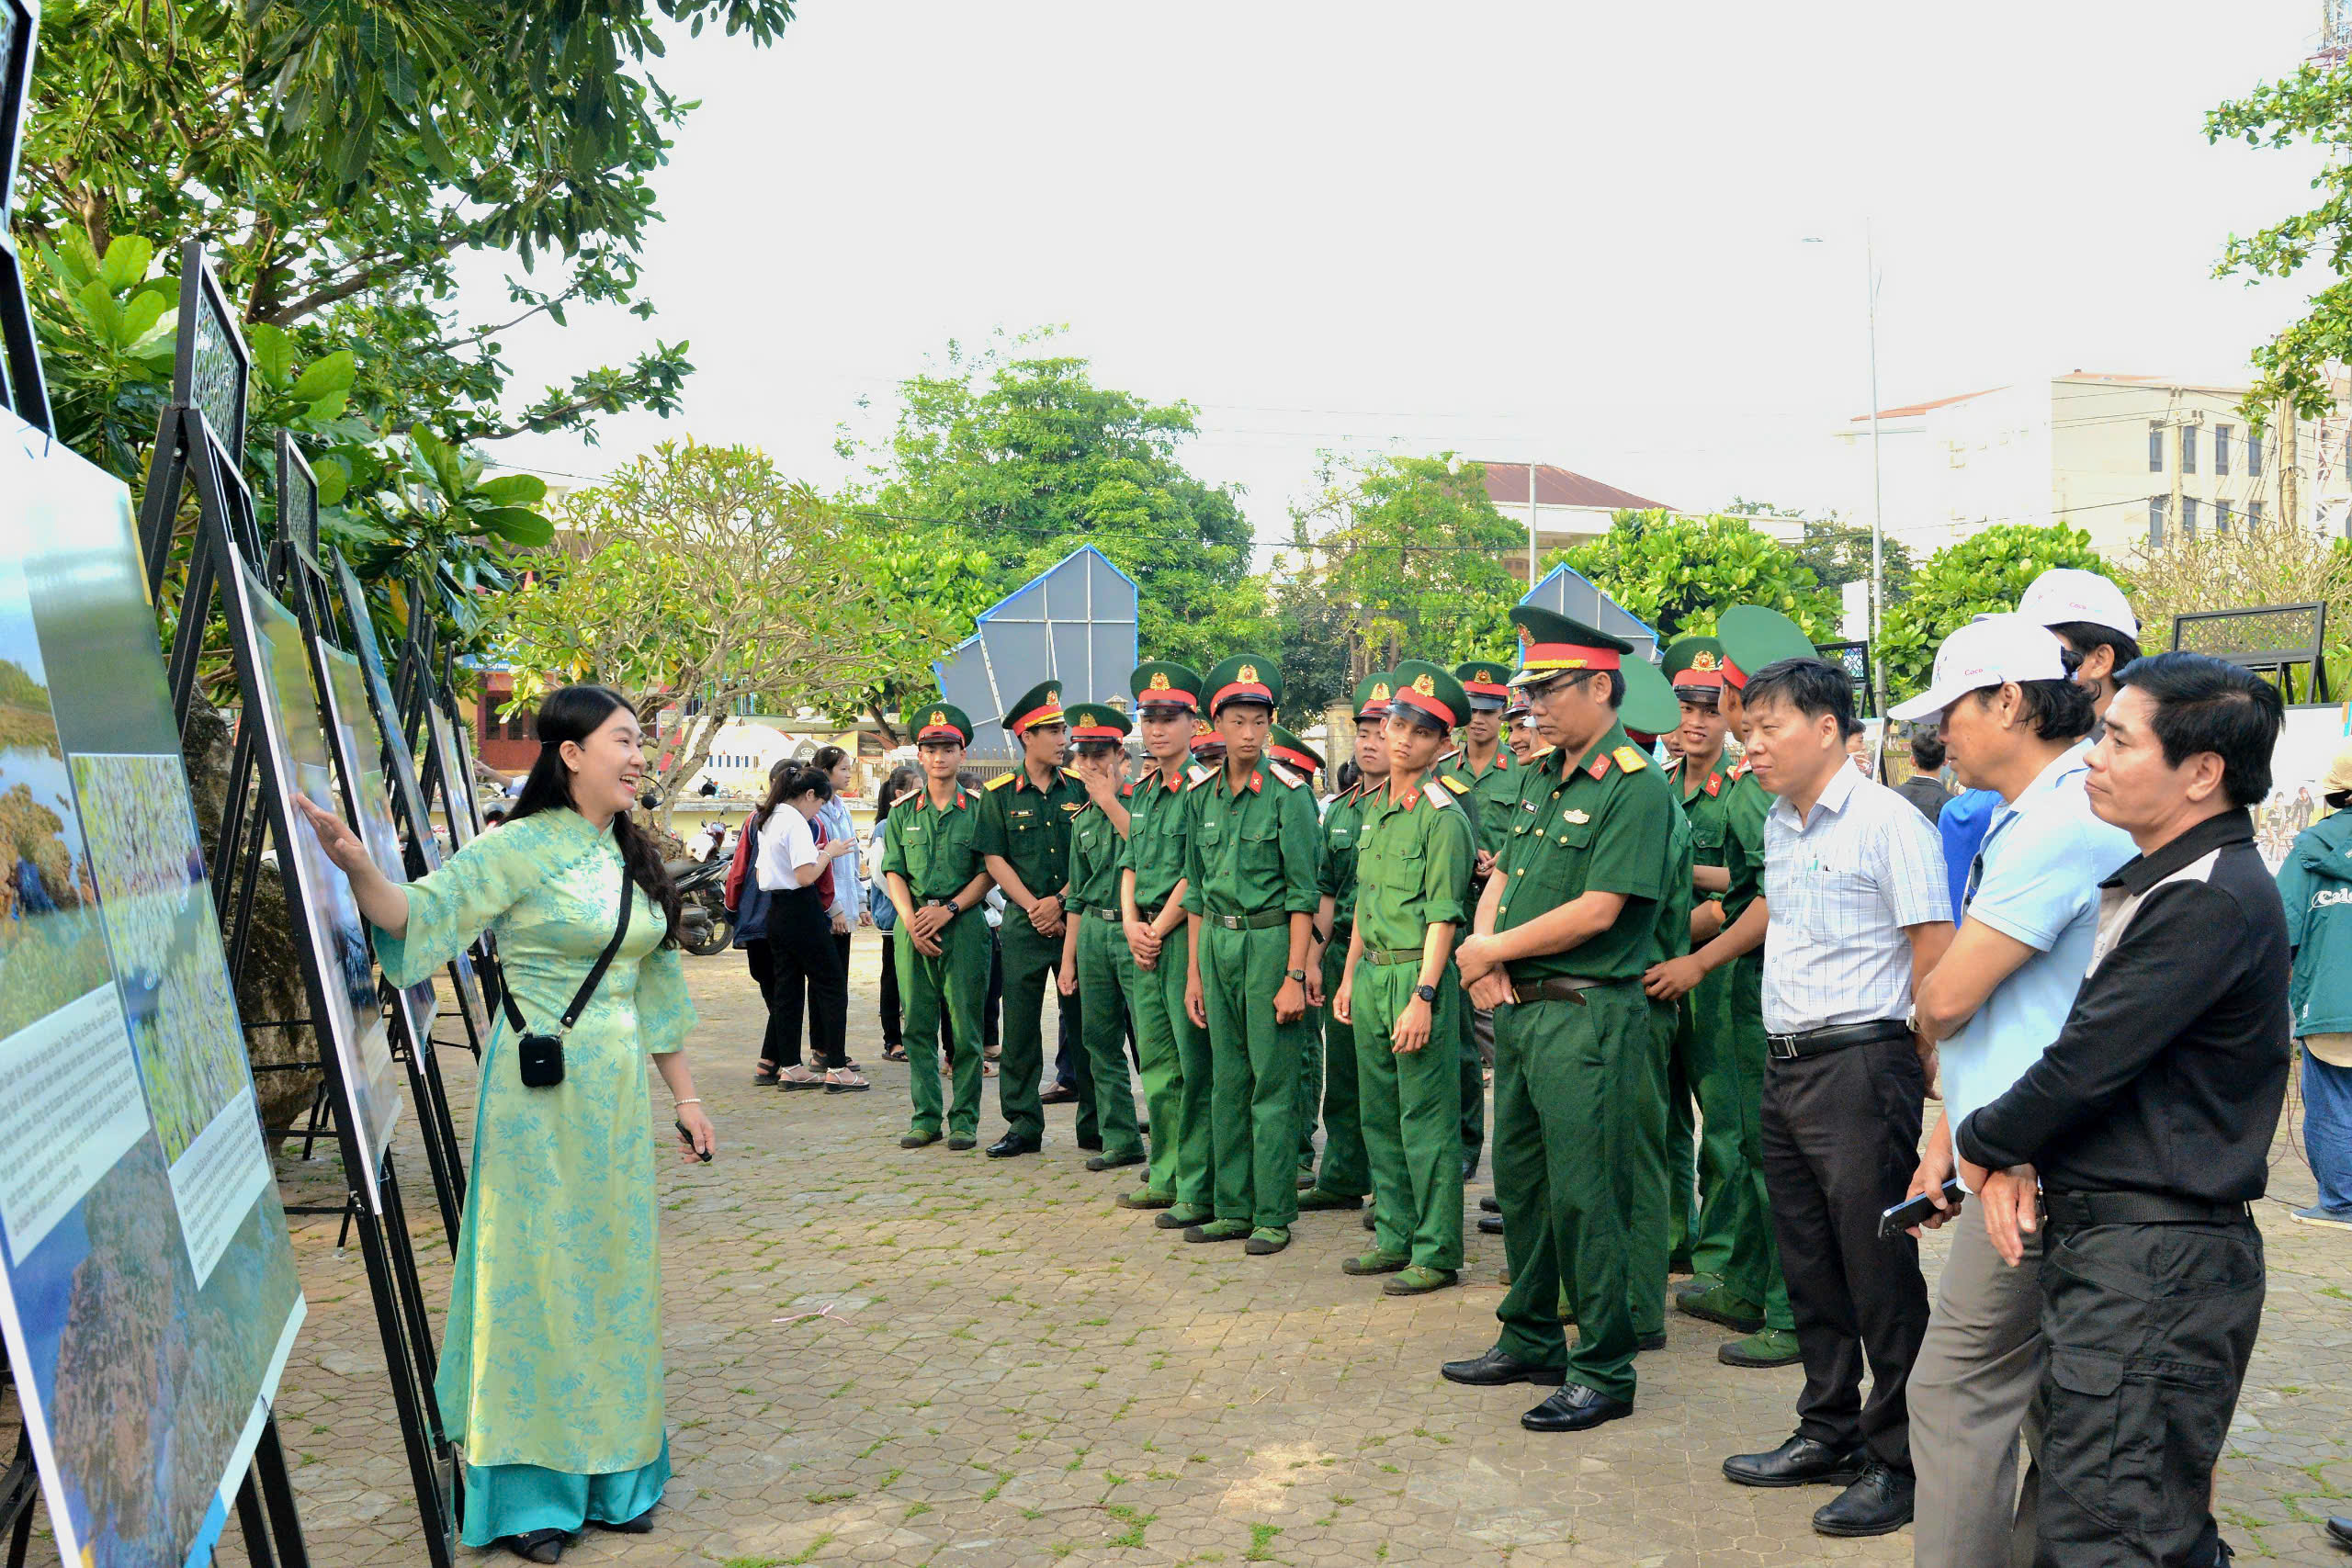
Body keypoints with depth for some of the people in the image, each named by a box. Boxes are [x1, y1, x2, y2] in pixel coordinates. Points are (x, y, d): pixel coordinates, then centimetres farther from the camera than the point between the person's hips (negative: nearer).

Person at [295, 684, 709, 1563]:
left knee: (613, 1274, 12)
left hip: (619, 1092, 7)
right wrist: (357, 866, -40)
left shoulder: (630, 855, 11)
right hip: (540, 1088, -6)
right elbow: (424, 915, -20)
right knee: (537, 1275, 1)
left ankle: (611, 1475, 25)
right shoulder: (521, 848, -9)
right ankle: (529, 1494, 14)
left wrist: (684, 1097, 16)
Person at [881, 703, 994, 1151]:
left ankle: (964, 1118, 6)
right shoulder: (903, 812, 12)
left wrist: (948, 910, -13)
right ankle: (925, 1116, 12)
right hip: (912, 927, 3)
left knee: (964, 1026, -2)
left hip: (964, 925, -3)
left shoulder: (979, 809, 3)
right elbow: (894, 872, 8)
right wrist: (912, 921, -7)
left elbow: (988, 873, -1)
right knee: (918, 1025, 5)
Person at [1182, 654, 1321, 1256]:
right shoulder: (1202, 798, 10)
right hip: (1217, 942, 6)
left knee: (1272, 1084, -2)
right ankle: (1234, 1208, 20)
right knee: (1228, 1081, 10)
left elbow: (1303, 893, -9)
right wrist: (1195, 971, 12)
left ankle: (1274, 1215, 7)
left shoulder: (1289, 794, -7)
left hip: (1270, 941, -6)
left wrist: (1295, 976, -14)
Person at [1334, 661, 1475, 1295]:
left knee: (1427, 1119, -2)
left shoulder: (1442, 815, -11)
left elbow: (1443, 916, -15)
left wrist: (1423, 995, -20)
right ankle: (1395, 1237, 25)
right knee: (1379, 1113, 14)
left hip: (1418, 975, -8)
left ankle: (1436, 1253, 7)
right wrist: (1349, 975, 19)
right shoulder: (1374, 806, 14)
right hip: (1371, 973, 8)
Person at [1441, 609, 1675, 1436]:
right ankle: (1530, 1341, 31)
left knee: (1581, 1195, -3)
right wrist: (1485, 950, -4)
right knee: (1520, 1181, 16)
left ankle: (1603, 1371, 10)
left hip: (1586, 1016, -9)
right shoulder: (1538, 775, 13)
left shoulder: (1636, 788, -14)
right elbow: (1502, 878, 16)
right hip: (1520, 1009, 9)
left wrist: (1495, 950, -10)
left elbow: (1596, 910, -20)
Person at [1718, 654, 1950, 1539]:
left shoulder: (1886, 822, -12)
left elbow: (1936, 958, -13)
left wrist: (1925, 1065, -9)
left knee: (1880, 1275, -1)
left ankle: (1897, 1461, 11)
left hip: (1860, 1067, -8)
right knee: (1809, 1267, 15)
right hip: (1785, 1067, 8)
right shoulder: (1779, 826, 13)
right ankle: (1828, 1434, 28)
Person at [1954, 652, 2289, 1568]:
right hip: (2102, 1243, 10)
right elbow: (2085, 1042, 16)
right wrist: (2020, 1159, -1)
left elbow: (2087, 1062, -20)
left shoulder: (2212, 901, -19)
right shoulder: (2155, 881, 15)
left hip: (2154, 1265, -10)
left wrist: (1982, 1144, -2)